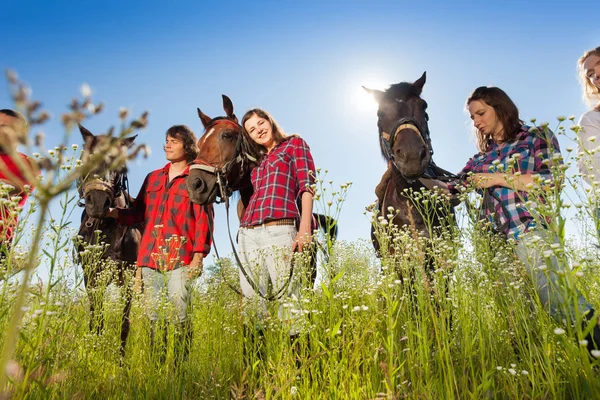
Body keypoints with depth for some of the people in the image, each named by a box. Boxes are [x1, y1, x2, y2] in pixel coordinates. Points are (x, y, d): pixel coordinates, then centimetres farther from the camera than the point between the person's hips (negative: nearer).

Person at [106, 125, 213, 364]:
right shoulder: (153, 178, 20)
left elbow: (204, 219, -3)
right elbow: (138, 213, 20)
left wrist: (198, 256, -12)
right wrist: (114, 213, 1)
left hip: (180, 257, -5)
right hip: (151, 255, 5)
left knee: (179, 315, -6)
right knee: (153, 316, 8)